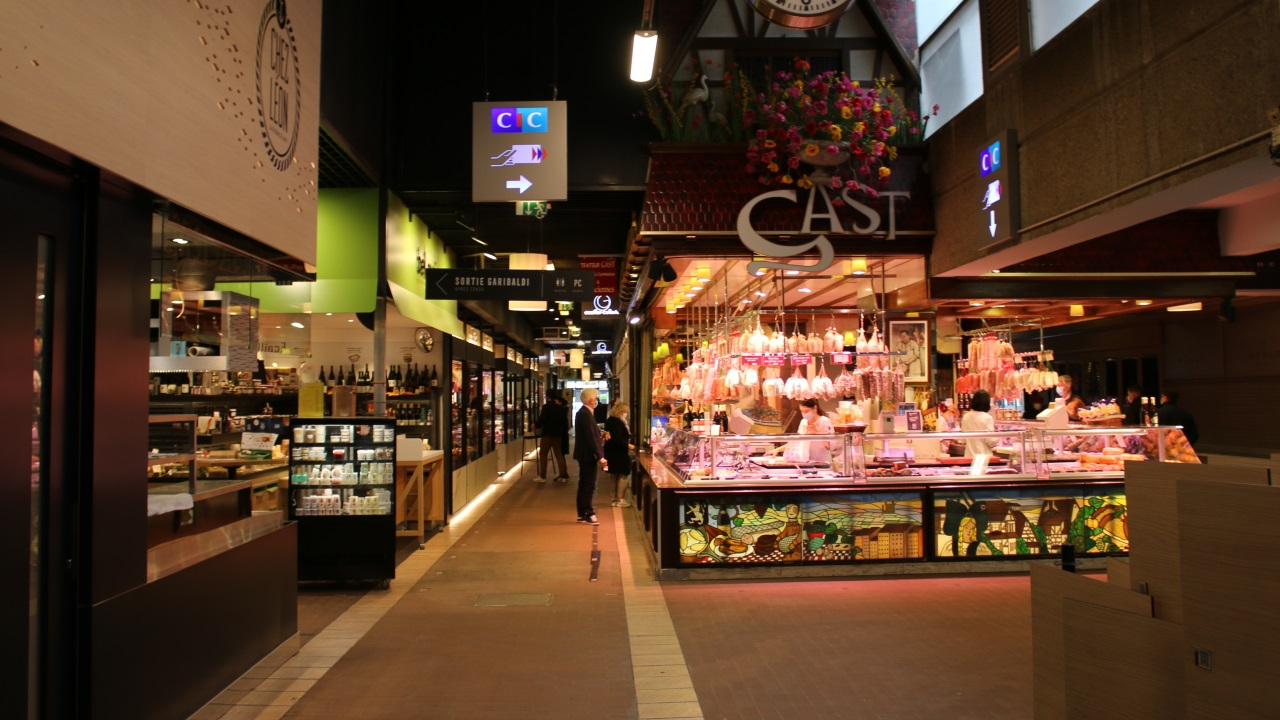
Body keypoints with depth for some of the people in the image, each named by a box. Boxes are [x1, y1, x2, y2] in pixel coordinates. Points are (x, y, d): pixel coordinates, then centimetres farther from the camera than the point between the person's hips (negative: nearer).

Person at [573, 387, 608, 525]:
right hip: (588, 455, -10)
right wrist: (600, 457, -21)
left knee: (584, 485, 14)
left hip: (584, 454, 10)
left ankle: (582, 514, 21)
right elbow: (591, 437, -22)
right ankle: (587, 514, 3)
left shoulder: (583, 412, 13)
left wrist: (600, 433, 5)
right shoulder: (586, 414, -19)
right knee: (589, 486, -3)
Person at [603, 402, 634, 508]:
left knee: (617, 475, 16)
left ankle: (615, 498, 21)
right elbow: (617, 438, -25)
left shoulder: (610, 420, 12)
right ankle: (620, 499, -2)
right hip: (618, 453, -10)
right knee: (624, 475, -4)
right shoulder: (617, 422, -18)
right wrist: (627, 445, -17)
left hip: (612, 452, 10)